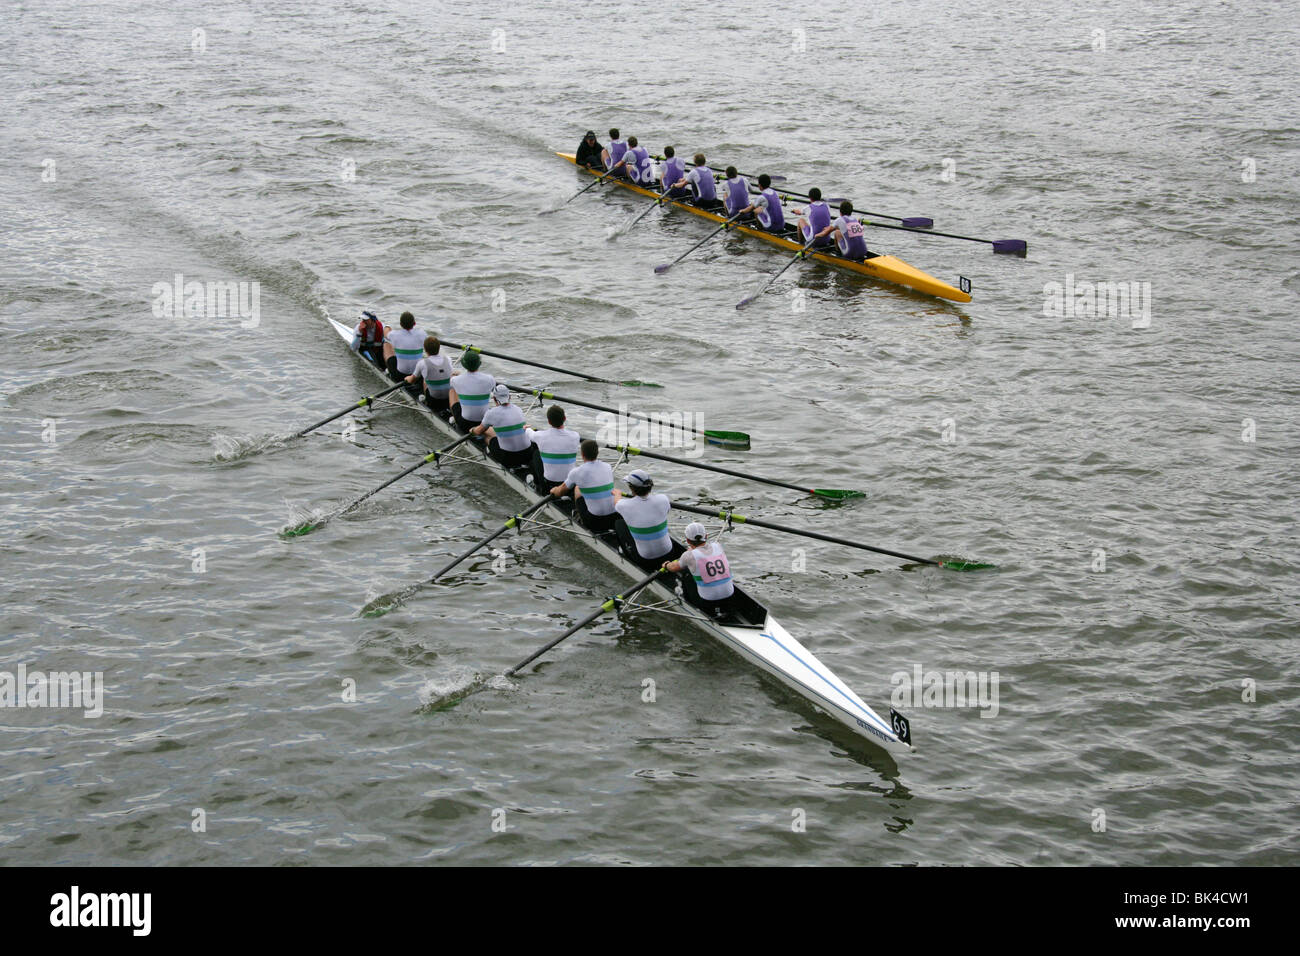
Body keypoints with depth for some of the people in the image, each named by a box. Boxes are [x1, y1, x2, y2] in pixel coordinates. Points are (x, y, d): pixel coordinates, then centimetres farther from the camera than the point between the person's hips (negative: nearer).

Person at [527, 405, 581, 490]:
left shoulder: (541, 436, -18)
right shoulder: (574, 436, -14)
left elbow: (530, 435, 8)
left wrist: (526, 429, 35)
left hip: (548, 483, -2)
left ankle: (536, 482, 36)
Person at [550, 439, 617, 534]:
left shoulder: (576, 472, -7)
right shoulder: (608, 468, 5)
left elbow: (560, 492, 13)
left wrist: (554, 490, 37)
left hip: (594, 523, -3)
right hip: (614, 520, 3)